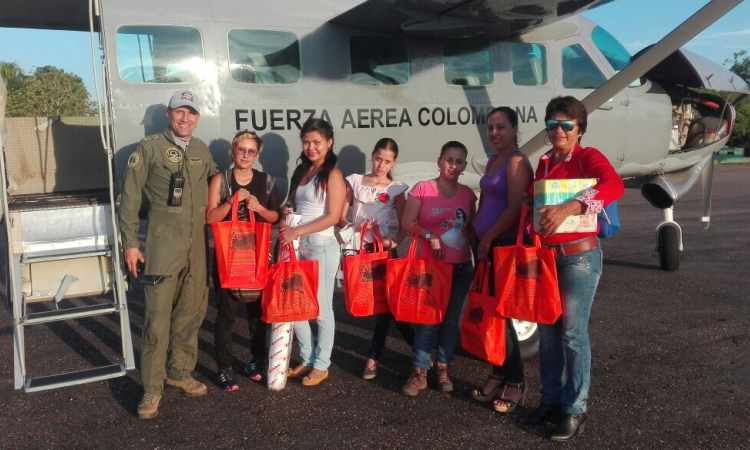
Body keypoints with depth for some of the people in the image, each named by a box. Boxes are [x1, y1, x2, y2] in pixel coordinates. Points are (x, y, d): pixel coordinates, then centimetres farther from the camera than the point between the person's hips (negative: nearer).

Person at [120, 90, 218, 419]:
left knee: (190, 312, 11)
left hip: (196, 247, 5)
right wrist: (130, 243, -5)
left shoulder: (202, 151, 13)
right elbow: (130, 197, -2)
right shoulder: (149, 148, -1)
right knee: (158, 315, -5)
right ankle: (152, 387, 5)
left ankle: (180, 372, 27)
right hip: (162, 246, -5)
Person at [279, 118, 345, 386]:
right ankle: (307, 359, 25)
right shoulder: (300, 171, 13)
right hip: (298, 245, 7)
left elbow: (333, 217, -13)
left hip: (321, 246, -7)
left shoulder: (332, 174, -7)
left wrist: (296, 232, -16)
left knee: (321, 309, 2)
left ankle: (321, 365, 17)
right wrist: (286, 228, -2)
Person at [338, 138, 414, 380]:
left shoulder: (396, 188, 5)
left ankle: (374, 357, 14)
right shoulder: (354, 181, 7)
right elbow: (339, 217, 5)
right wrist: (353, 226, -15)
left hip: (382, 249, -1)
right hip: (357, 248, 1)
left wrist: (395, 241, -18)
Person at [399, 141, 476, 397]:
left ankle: (443, 369, 24)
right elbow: (406, 223, -6)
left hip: (461, 267, 4)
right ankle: (419, 373, 8)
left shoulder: (468, 194, 7)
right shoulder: (422, 188, -4)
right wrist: (430, 237, -18)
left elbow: (471, 229, 12)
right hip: (429, 265, -3)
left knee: (451, 320, 10)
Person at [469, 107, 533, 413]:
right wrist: (479, 238, 12)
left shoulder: (517, 162, -12)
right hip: (487, 246, 9)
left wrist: (488, 239, -15)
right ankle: (498, 375, 24)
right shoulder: (493, 161, 16)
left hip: (505, 247, -9)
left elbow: (515, 209, -20)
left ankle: (515, 383, 9)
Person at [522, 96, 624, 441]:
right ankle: (551, 400, 25)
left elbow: (614, 185, -27)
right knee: (547, 330, 11)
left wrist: (568, 208, -38)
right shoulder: (543, 163, 11)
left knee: (573, 333, -2)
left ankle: (575, 410, 11)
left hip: (579, 257, -6)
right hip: (545, 256, 6)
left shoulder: (588, 157, -8)